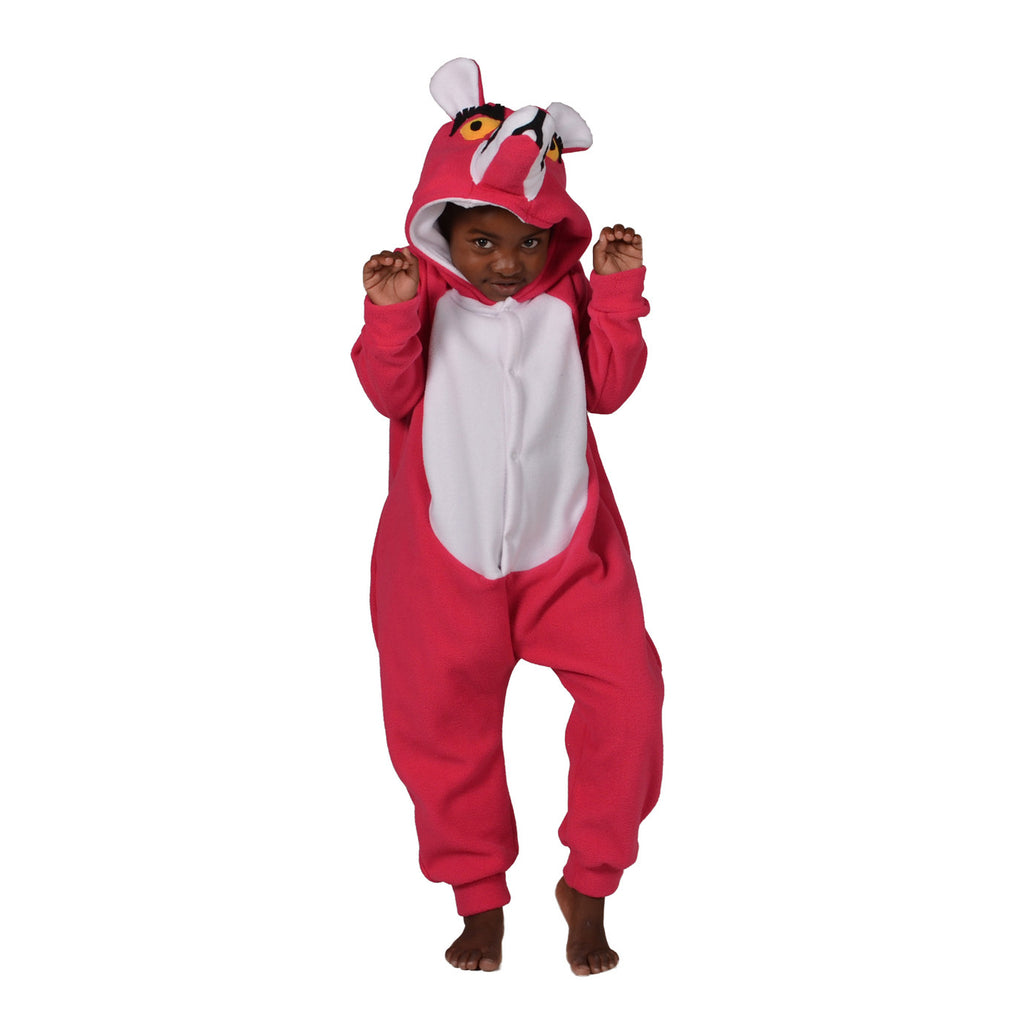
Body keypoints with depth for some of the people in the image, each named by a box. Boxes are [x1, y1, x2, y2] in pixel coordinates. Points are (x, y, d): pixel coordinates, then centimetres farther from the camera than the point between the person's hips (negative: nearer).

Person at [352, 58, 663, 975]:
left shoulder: (566, 295, 1)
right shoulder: (423, 293, -4)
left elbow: (608, 389, -1)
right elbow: (392, 396, -10)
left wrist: (618, 293, -10)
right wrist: (391, 315, -26)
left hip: (567, 549, 1)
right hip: (445, 557, 0)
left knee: (626, 694, -10)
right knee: (444, 719, 7)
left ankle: (588, 883, 9)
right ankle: (479, 894, 29)